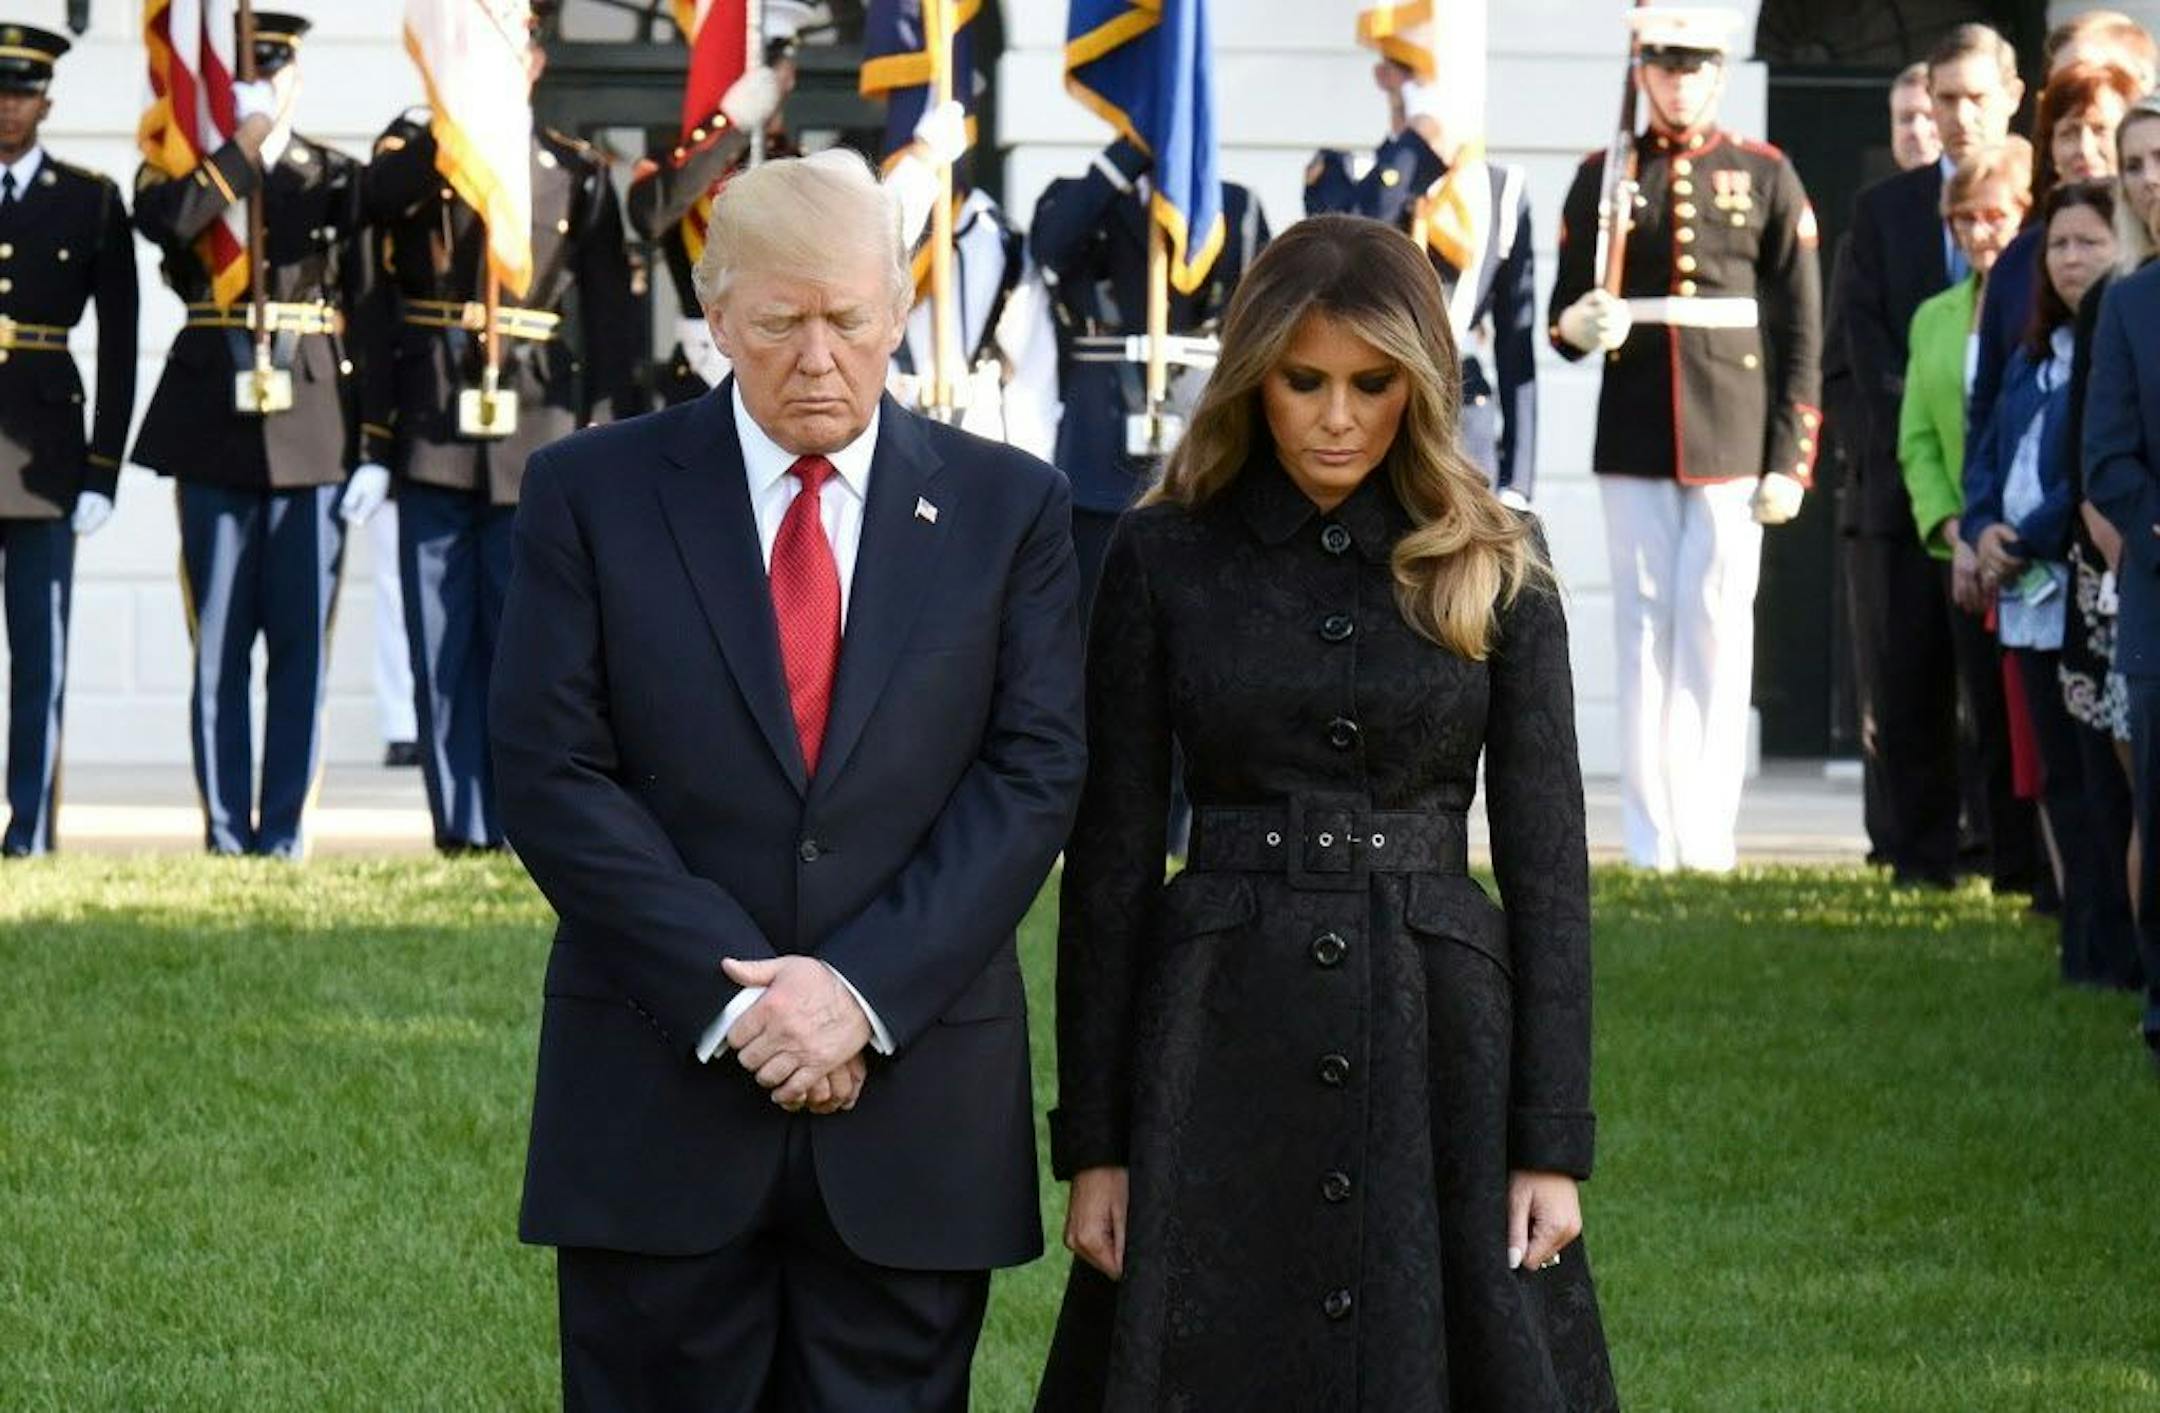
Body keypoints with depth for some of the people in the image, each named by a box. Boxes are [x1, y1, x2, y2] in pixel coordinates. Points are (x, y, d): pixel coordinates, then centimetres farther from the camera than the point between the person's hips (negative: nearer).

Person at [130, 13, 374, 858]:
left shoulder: (338, 179, 10)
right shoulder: (184, 169, 8)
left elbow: (368, 309, 6)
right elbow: (162, 219, -18)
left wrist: (375, 443, 0)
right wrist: (243, 149, -12)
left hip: (315, 429, 0)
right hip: (213, 426, 0)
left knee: (302, 639, 0)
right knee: (218, 640, 1)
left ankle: (285, 829, 4)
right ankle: (225, 830, 6)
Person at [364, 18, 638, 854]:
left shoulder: (576, 172, 9)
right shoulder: (416, 149, 9)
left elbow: (609, 313, 6)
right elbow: (378, 195, -15)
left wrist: (603, 438, -1)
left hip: (535, 431, -1)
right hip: (431, 430, 1)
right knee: (443, 643, 1)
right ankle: (463, 827, 5)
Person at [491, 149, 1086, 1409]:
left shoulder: (1008, 508, 7)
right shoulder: (594, 492, 3)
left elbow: (1034, 775, 0)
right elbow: (551, 774, -3)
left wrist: (865, 989, -12)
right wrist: (734, 996, -12)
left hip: (917, 1114, 1)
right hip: (657, 1106, -1)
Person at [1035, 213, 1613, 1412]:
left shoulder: (1495, 571, 4)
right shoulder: (1163, 558, 3)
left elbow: (1547, 863, 3)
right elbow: (1109, 858, 3)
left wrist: (1554, 1141, -3)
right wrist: (1091, 1139, 0)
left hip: (1440, 1047, 0)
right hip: (1222, 1044, 0)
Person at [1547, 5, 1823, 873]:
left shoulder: (1767, 176, 5)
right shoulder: (1604, 177, 8)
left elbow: (1802, 331, 4)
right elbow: (1564, 318, 12)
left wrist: (1792, 461, -2)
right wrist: (1579, 326, -13)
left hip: (1732, 443, -1)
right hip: (1635, 440, 1)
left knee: (1718, 629, -3)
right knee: (1643, 627, 2)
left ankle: (1708, 835, 1)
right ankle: (1647, 838, 5)